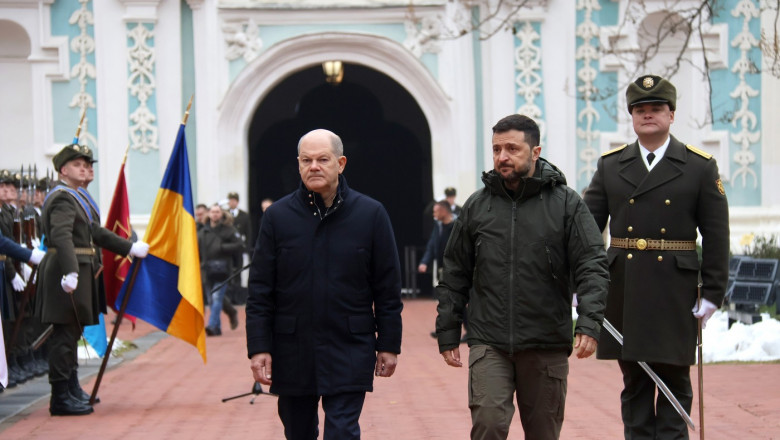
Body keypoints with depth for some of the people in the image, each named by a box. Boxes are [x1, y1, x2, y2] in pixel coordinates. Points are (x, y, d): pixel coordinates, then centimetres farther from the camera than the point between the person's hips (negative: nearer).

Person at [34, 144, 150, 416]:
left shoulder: (74, 197, 21)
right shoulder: (62, 199, -13)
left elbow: (95, 232, 28)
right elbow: (61, 237, -28)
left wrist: (130, 248, 27)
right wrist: (71, 272, -40)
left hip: (76, 270, 10)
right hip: (66, 273, -10)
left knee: (69, 333, 13)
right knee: (65, 334, -8)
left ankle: (67, 391, 20)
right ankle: (61, 398, -6)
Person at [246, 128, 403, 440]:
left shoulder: (371, 214, -1)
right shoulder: (278, 216, 1)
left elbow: (388, 290, 2)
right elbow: (260, 291, 2)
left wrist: (389, 344, 0)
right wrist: (259, 347, -5)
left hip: (349, 352, -2)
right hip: (292, 352, 2)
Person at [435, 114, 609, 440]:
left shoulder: (567, 204, 0)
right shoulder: (476, 207, 7)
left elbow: (593, 266, -5)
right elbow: (455, 276, 12)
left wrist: (589, 324, -19)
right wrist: (447, 334, 8)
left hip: (548, 345, 0)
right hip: (488, 343, 1)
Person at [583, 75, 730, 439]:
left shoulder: (701, 167, 1)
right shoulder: (610, 166, 8)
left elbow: (716, 235, -1)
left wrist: (713, 293, -6)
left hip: (676, 290, -2)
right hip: (624, 289, 2)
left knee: (674, 377, 4)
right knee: (634, 379, 9)